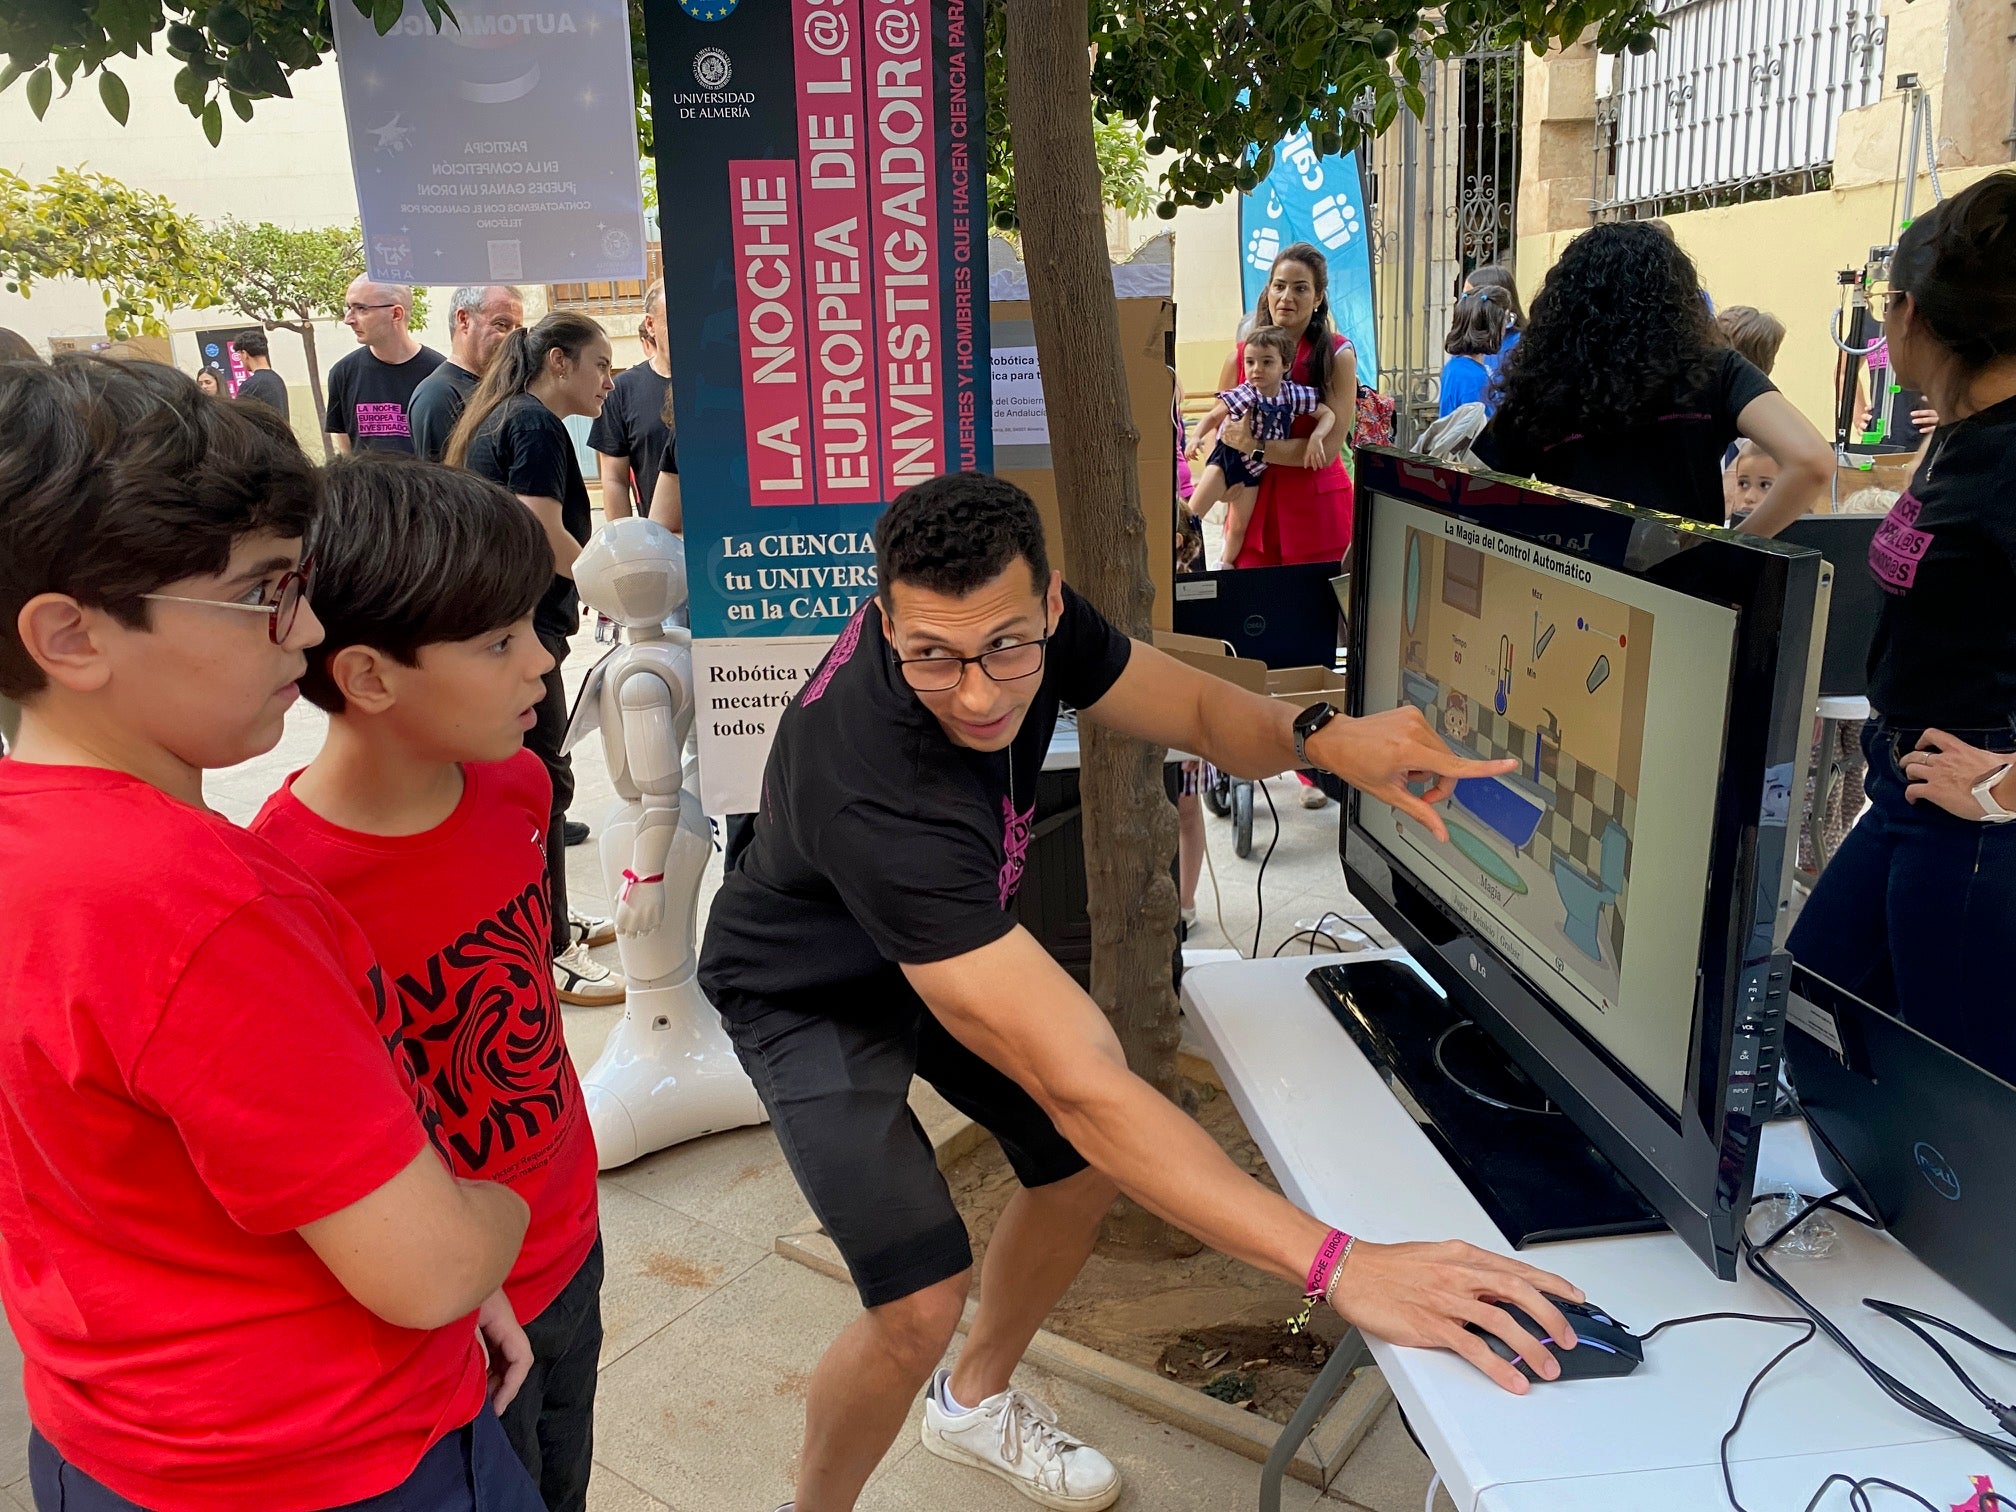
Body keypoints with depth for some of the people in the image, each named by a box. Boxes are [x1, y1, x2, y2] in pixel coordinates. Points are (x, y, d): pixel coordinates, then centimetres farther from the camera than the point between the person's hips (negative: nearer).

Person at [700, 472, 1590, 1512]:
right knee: (923, 1302, -17)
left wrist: (1318, 738, -34)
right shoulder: (878, 792, -44)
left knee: (1086, 1165, 7)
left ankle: (975, 1403, 36)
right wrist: (1341, 1266, -49)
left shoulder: (1015, 610, -24)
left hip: (958, 942, 7)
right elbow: (1079, 1084, -47)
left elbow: (1196, 708, -10)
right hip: (814, 994, -6)